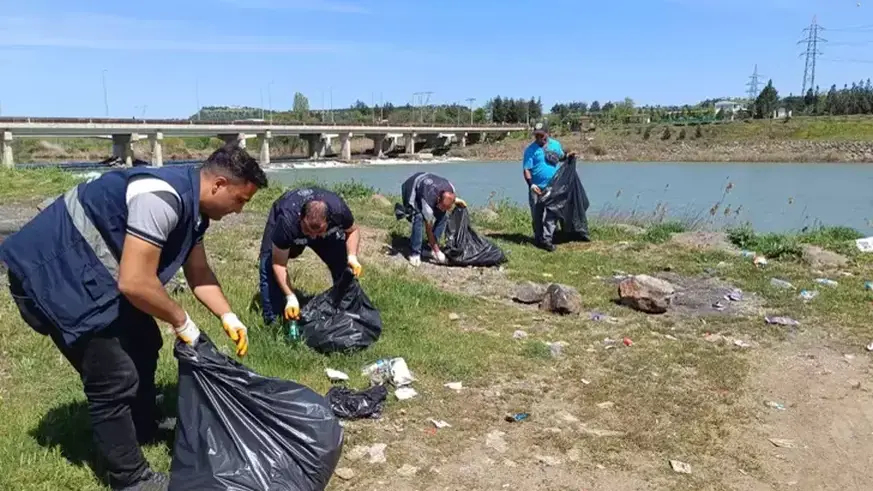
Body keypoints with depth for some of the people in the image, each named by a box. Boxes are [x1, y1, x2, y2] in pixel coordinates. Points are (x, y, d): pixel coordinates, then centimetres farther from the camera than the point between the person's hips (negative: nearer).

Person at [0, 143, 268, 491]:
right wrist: (181, 321, -16)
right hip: (54, 275, -10)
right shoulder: (163, 199, -29)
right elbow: (135, 283, -31)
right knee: (116, 377, -6)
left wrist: (228, 317, 4)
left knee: (142, 345, 20)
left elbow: (199, 273, 14)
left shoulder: (192, 206, 3)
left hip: (92, 271, 10)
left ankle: (144, 432, 40)